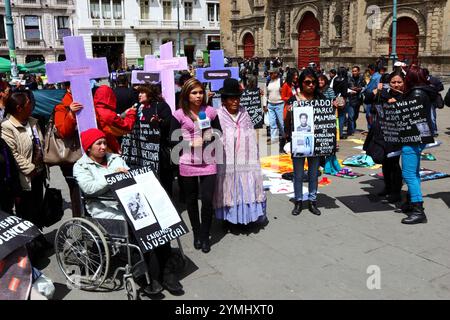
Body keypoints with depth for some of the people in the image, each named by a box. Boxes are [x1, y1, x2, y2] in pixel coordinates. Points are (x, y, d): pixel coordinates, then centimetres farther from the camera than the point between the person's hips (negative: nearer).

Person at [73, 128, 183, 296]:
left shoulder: (115, 158, 20)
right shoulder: (81, 166, 6)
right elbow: (89, 188, -11)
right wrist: (113, 175, -14)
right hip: (105, 210, -4)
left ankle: (164, 270, -13)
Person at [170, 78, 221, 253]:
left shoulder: (210, 111, 3)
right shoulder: (179, 115, -3)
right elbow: (174, 141, -2)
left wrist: (211, 138, -9)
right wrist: (190, 144, -14)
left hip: (208, 162, 1)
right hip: (187, 164, -1)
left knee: (208, 200, -3)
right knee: (191, 200, 12)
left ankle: (204, 236, 18)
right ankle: (196, 233, 32)